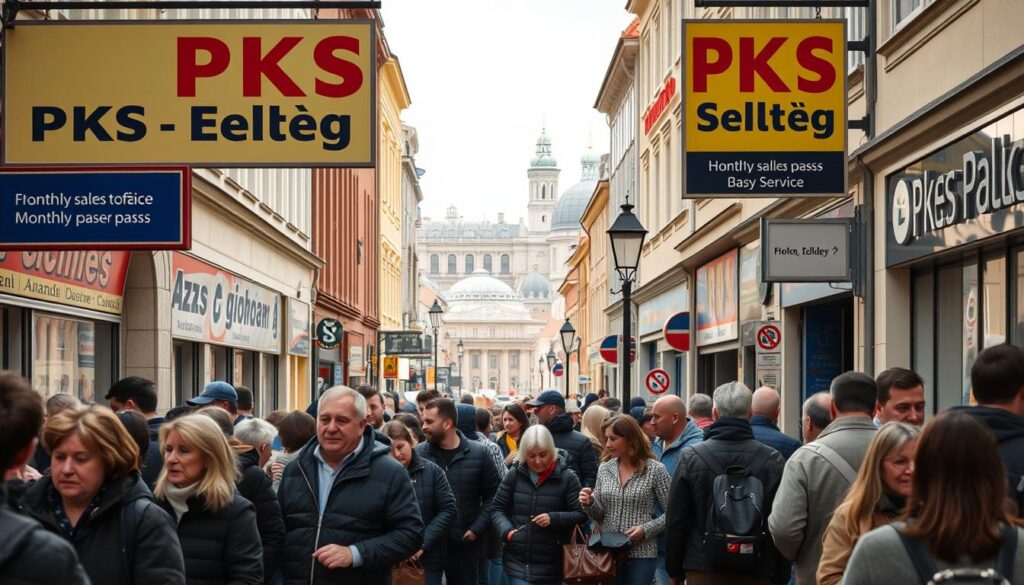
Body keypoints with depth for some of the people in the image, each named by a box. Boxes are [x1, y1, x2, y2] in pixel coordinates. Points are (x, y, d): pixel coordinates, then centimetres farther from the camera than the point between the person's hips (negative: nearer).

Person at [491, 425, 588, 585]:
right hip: (516, 561, 1)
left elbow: (581, 514, -1)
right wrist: (506, 530, -8)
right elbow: (497, 509, 11)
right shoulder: (514, 474, 4)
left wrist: (554, 519, -16)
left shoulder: (567, 478, -3)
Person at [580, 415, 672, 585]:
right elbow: (600, 514, 10)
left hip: (641, 554, -4)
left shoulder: (655, 470, -6)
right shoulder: (605, 469, 7)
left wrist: (646, 529, -16)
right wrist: (590, 503, -10)